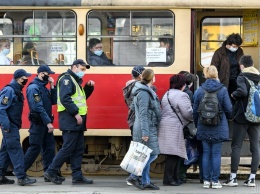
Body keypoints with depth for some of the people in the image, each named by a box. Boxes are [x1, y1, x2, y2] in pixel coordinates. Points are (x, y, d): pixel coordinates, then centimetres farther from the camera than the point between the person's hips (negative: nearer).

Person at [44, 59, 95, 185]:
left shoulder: (75, 80, 21)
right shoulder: (67, 79, -9)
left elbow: (82, 97, 26)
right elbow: (65, 98, -21)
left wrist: (89, 87, 11)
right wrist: (75, 113, -23)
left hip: (77, 120, 10)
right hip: (70, 119, -10)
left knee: (78, 149, 8)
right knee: (68, 148, -10)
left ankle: (77, 176, 9)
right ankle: (51, 172, -2)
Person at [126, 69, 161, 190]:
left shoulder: (145, 91, 16)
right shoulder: (144, 93, -15)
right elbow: (143, 114, -21)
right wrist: (145, 132, -25)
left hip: (149, 128, 10)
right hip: (147, 129, -10)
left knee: (146, 156, 10)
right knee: (152, 154, -9)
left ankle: (146, 182, 12)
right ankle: (134, 176, -8)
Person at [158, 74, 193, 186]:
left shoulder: (166, 95, 20)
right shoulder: (181, 96, -10)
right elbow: (188, 113, -16)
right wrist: (194, 118, 3)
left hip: (165, 125, 10)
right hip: (175, 127, -10)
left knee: (174, 154, 13)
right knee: (173, 154, -7)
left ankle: (174, 178, 17)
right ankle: (168, 179, -7)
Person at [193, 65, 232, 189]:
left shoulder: (199, 91, -1)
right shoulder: (222, 90, -6)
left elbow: (195, 111, 4)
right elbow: (229, 109, -2)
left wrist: (196, 124, 19)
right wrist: (229, 117, 20)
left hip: (204, 128, 2)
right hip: (219, 127, -2)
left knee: (206, 153, 7)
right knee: (216, 154, 1)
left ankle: (206, 180, 8)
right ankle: (215, 181, 1)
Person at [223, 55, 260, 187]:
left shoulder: (242, 77, -9)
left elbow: (242, 91, -25)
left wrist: (234, 94, -7)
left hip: (242, 116, -5)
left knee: (236, 146, 1)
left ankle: (233, 177, -1)